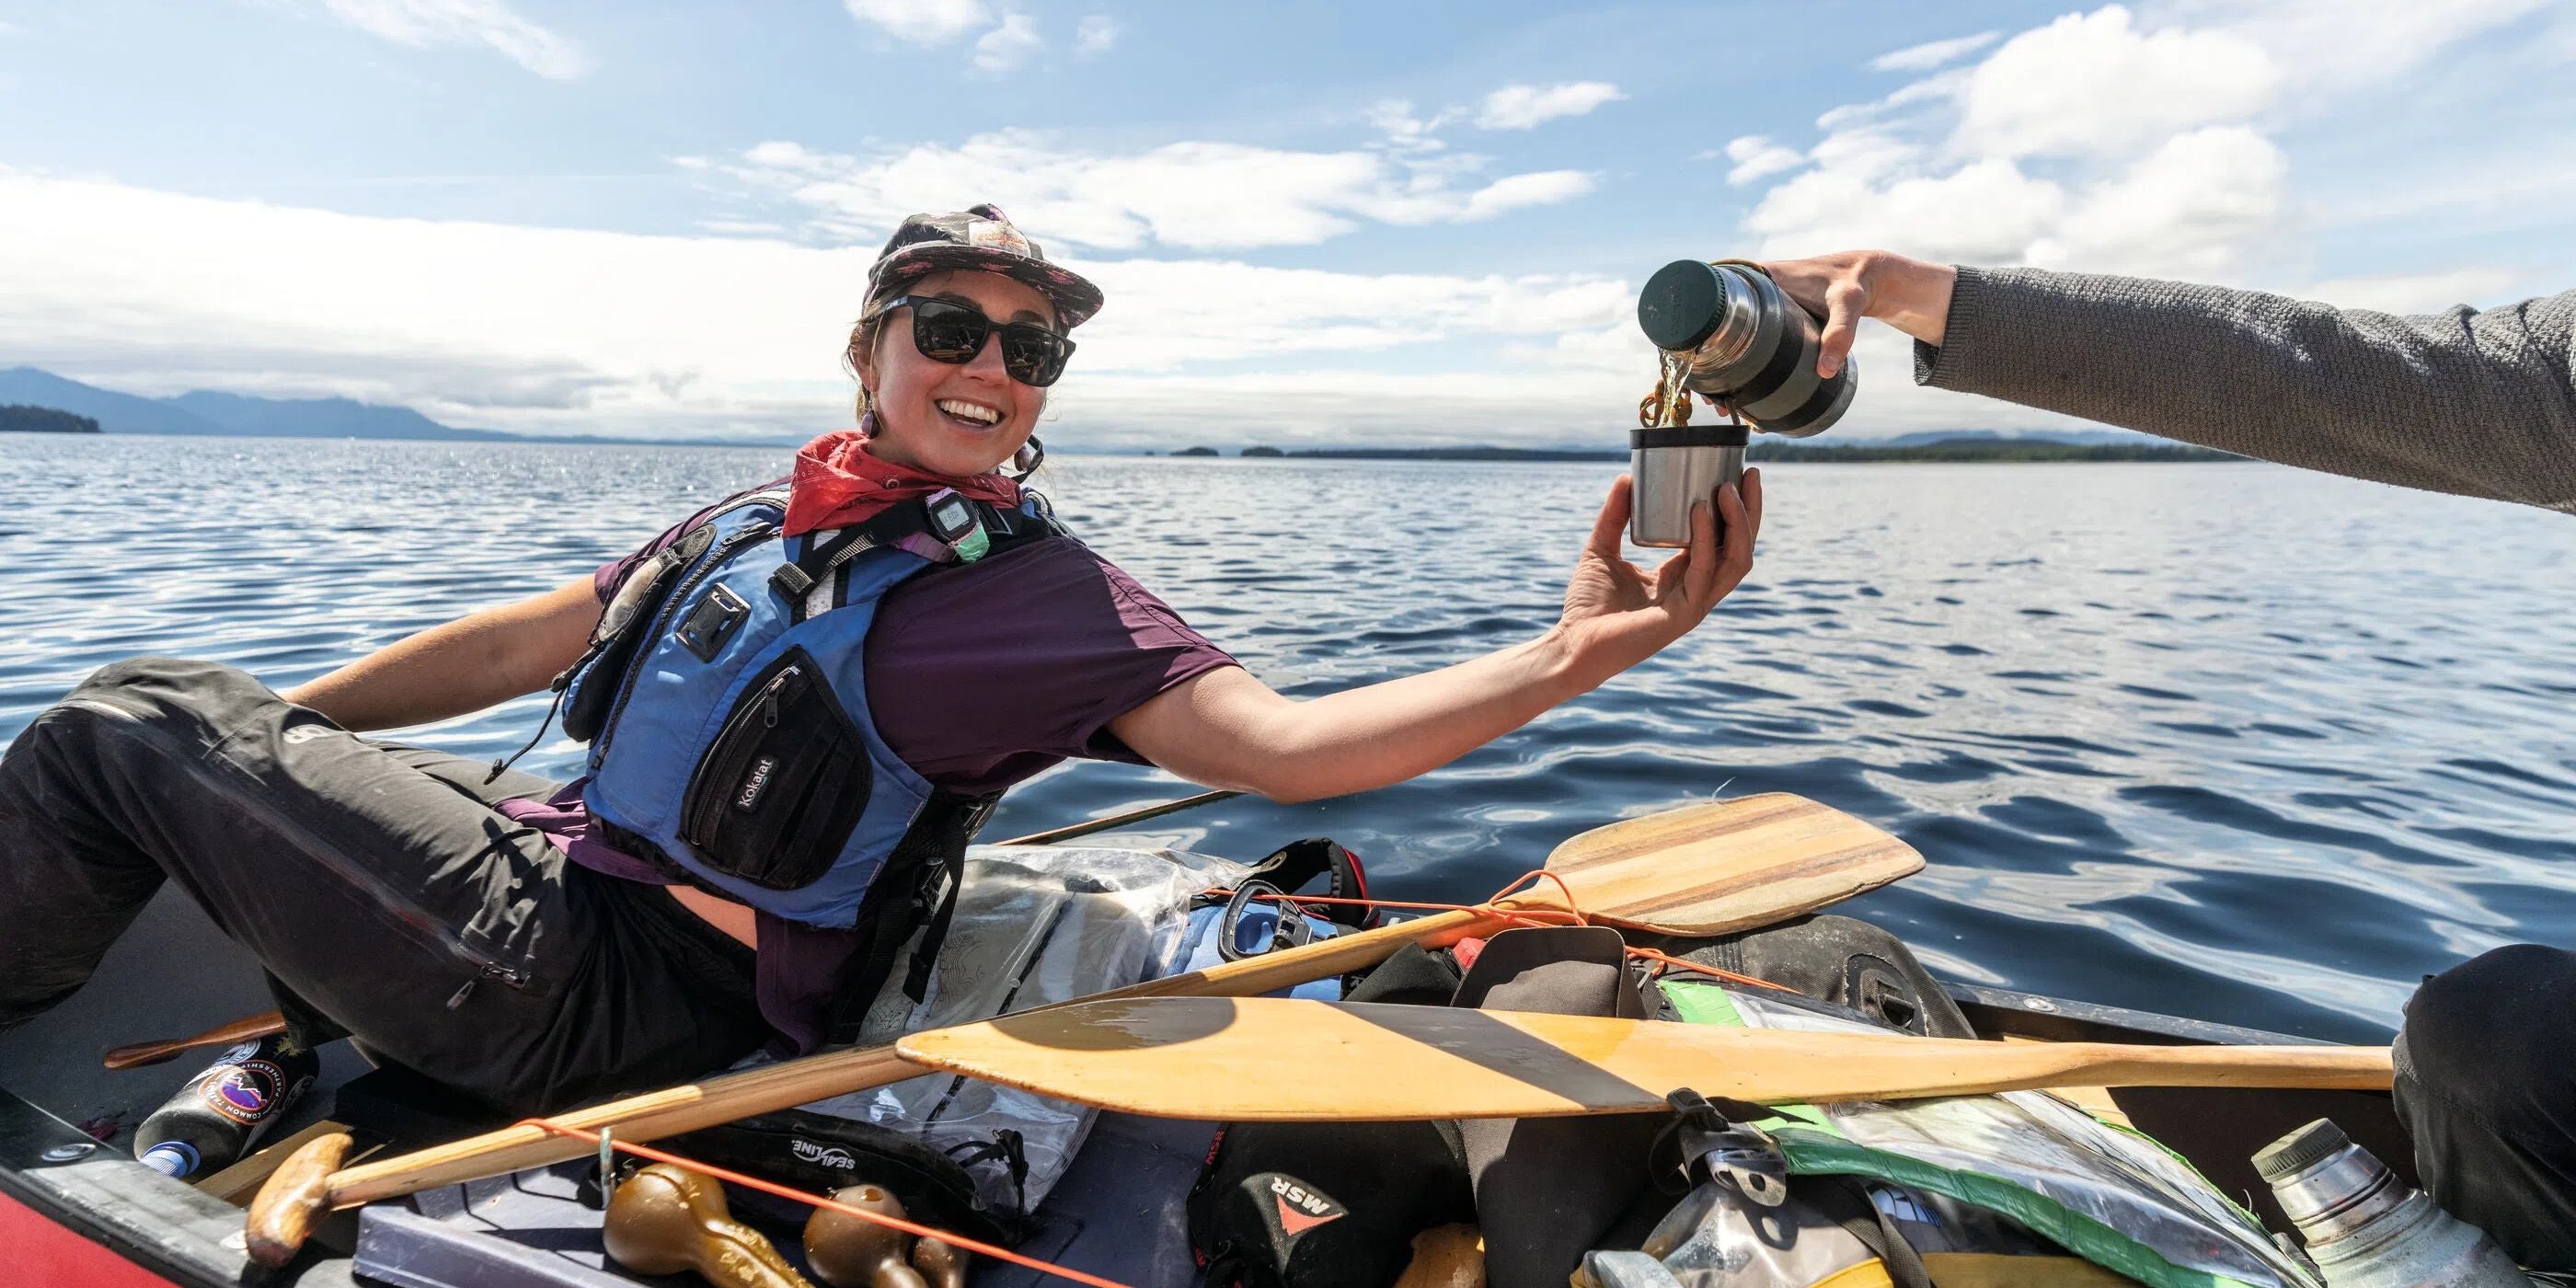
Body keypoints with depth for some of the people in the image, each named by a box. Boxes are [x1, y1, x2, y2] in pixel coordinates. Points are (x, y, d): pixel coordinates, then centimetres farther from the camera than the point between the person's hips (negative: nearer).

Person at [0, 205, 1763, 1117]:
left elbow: (1277, 742, -28)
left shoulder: (1039, 595, -15)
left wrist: (1570, 657, -41)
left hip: (608, 995, -6)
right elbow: (535, 643, 17)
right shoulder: (755, 518, 8)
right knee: (165, 708, 17)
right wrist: (269, 728, 24)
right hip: (569, 861, 6)